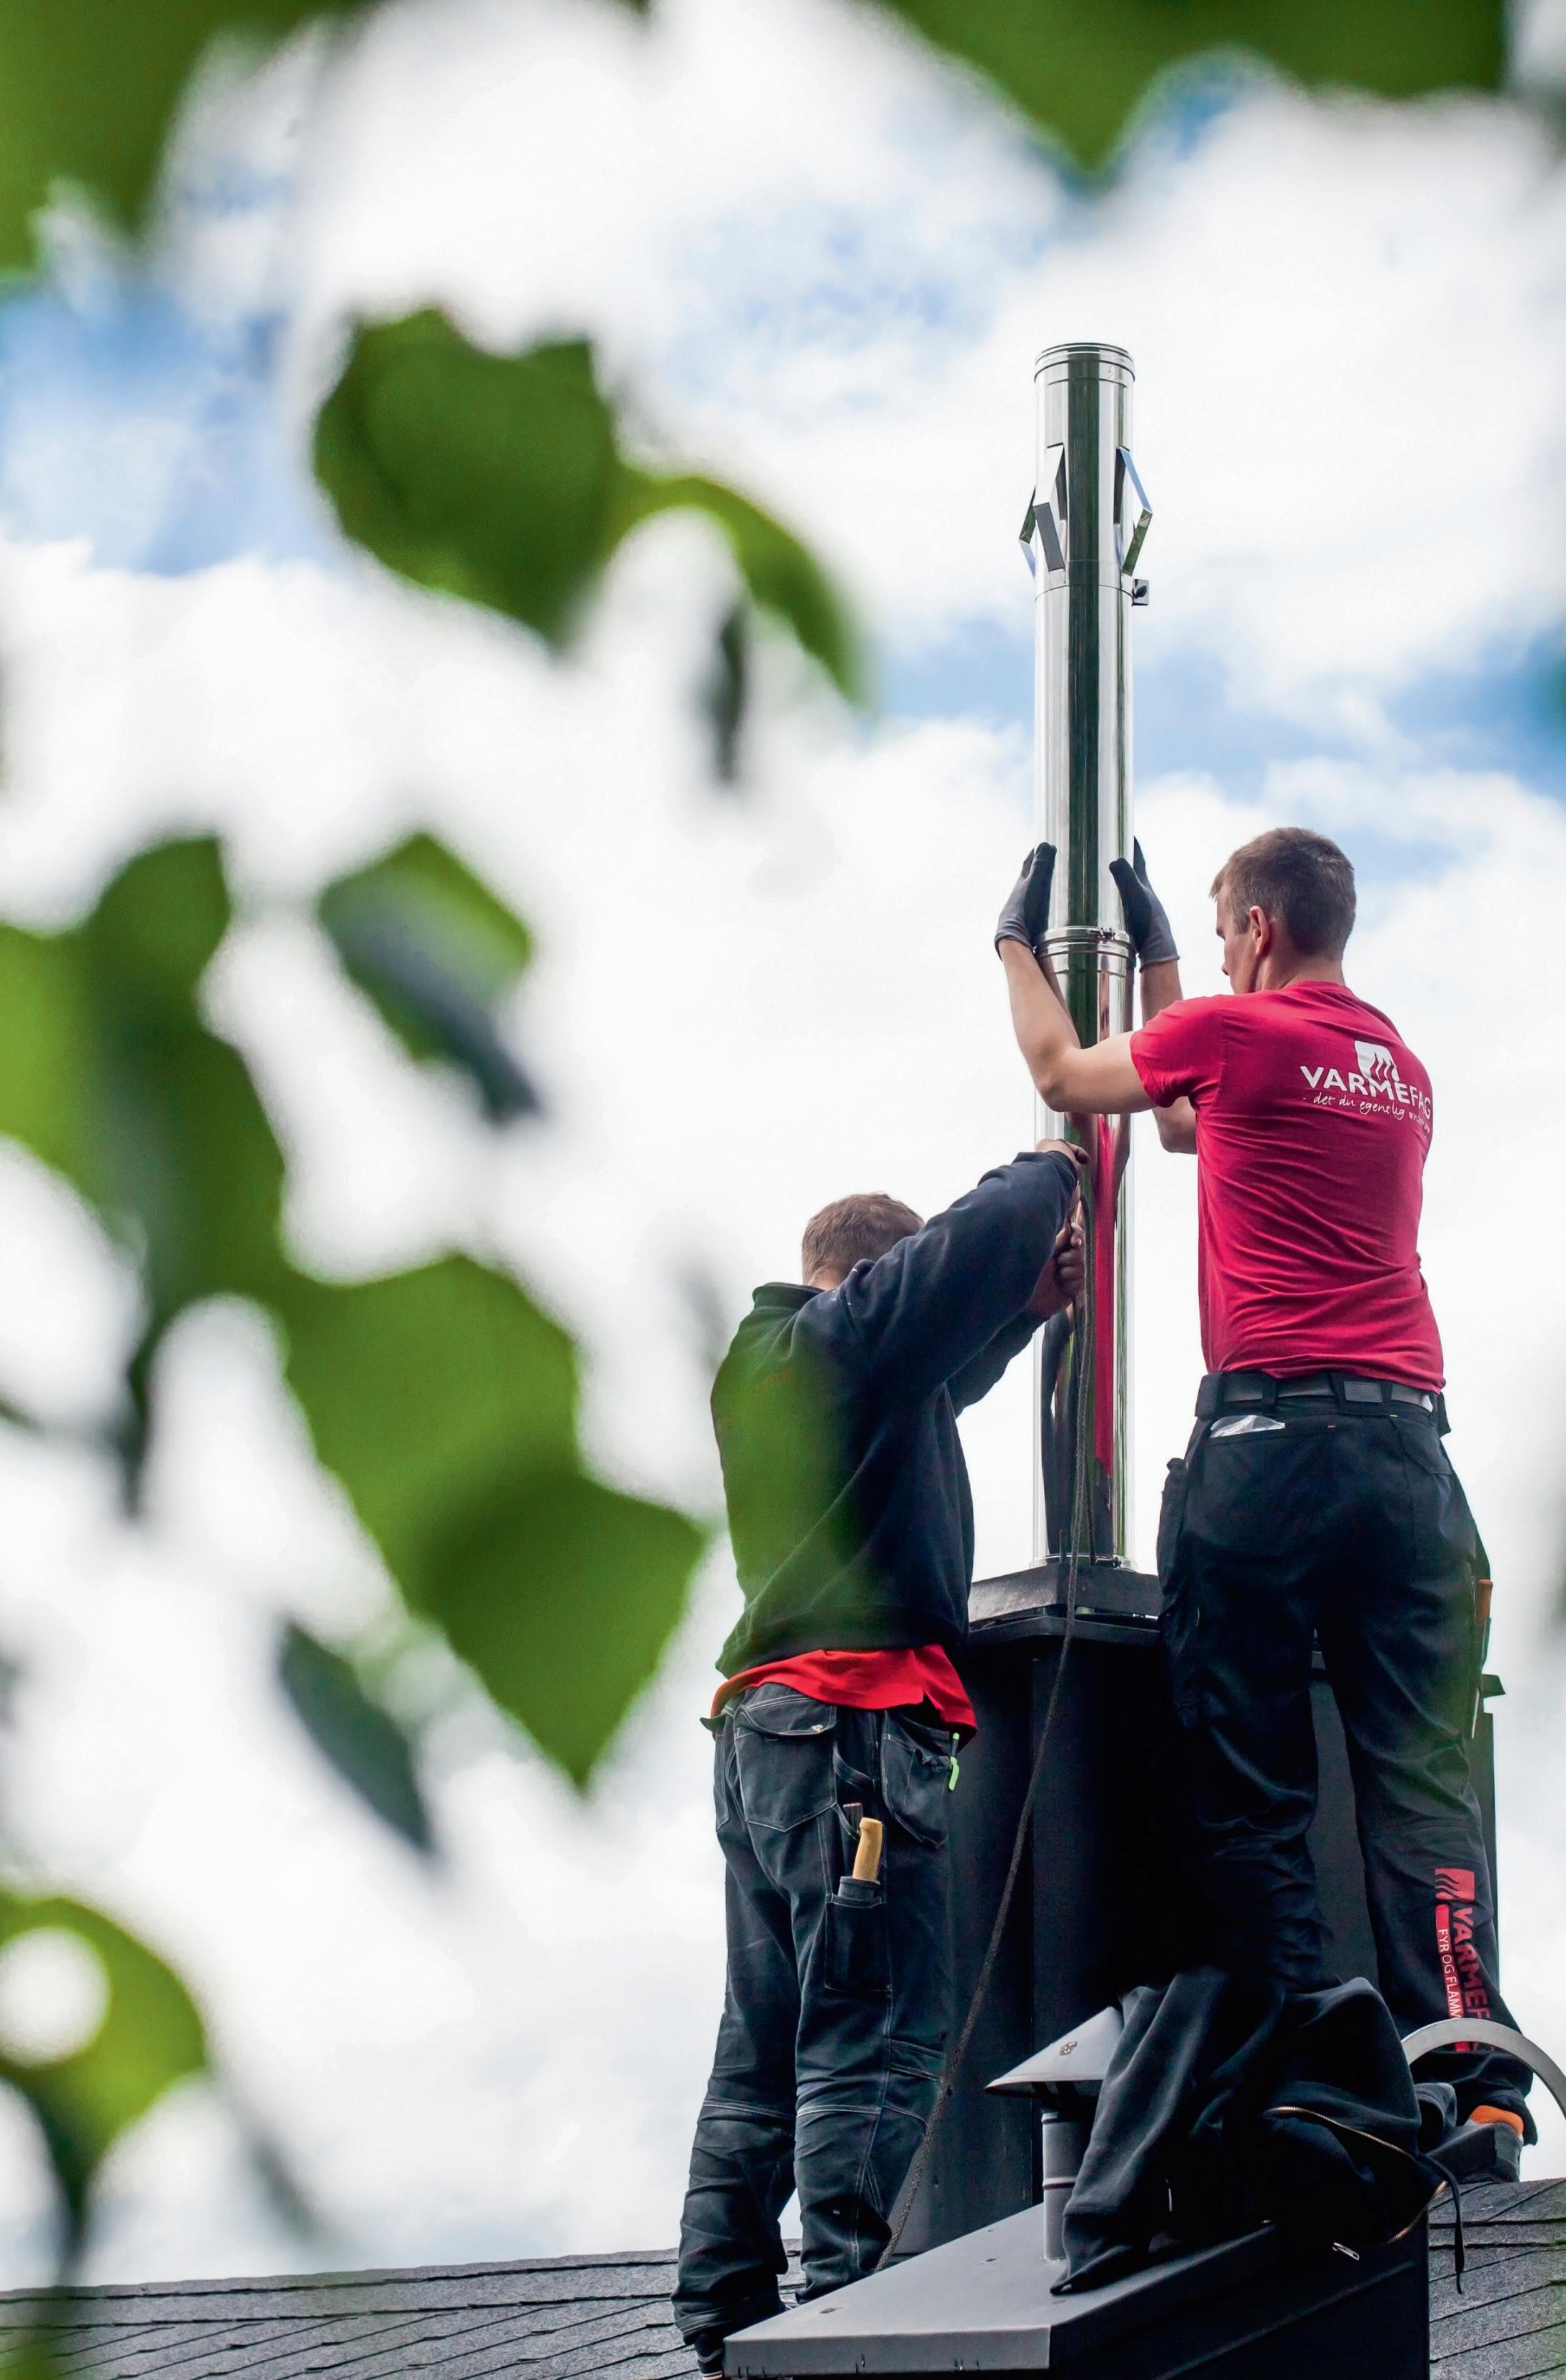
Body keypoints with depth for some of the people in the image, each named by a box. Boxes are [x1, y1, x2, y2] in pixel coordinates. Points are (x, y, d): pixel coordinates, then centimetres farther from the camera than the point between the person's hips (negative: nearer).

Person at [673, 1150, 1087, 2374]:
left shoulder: (765, 1363, 23)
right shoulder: (844, 1333, -3)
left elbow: (940, 1373, 36)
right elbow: (972, 1247, -13)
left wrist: (1033, 1300, 23)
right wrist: (1045, 1171, 7)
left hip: (766, 1733, 10)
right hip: (856, 1723, -10)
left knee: (767, 2048, 10)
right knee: (874, 2048, -13)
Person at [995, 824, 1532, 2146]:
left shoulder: (1234, 1031, 1)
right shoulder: (1405, 1070, 20)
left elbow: (1064, 1074, 20)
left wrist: (1019, 942, 37)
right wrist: (1158, 953, 49)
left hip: (1271, 1434, -5)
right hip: (1409, 1442, 5)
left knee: (1251, 1793, -1)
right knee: (1423, 1778, -4)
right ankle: (1475, 2075, -18)